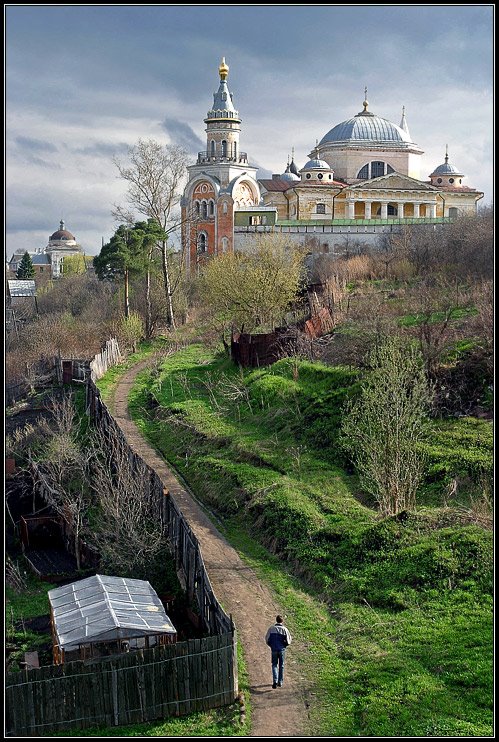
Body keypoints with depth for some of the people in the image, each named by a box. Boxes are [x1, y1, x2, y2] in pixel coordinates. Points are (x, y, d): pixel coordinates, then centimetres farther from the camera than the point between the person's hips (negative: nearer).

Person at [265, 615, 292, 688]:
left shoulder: (271, 628, -4)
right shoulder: (284, 629, -7)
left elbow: (267, 638, 0)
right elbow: (288, 641, -5)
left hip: (274, 649, 0)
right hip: (282, 649, 0)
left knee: (274, 665, 8)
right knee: (281, 665, 13)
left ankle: (275, 680, -12)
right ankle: (280, 682, 17)